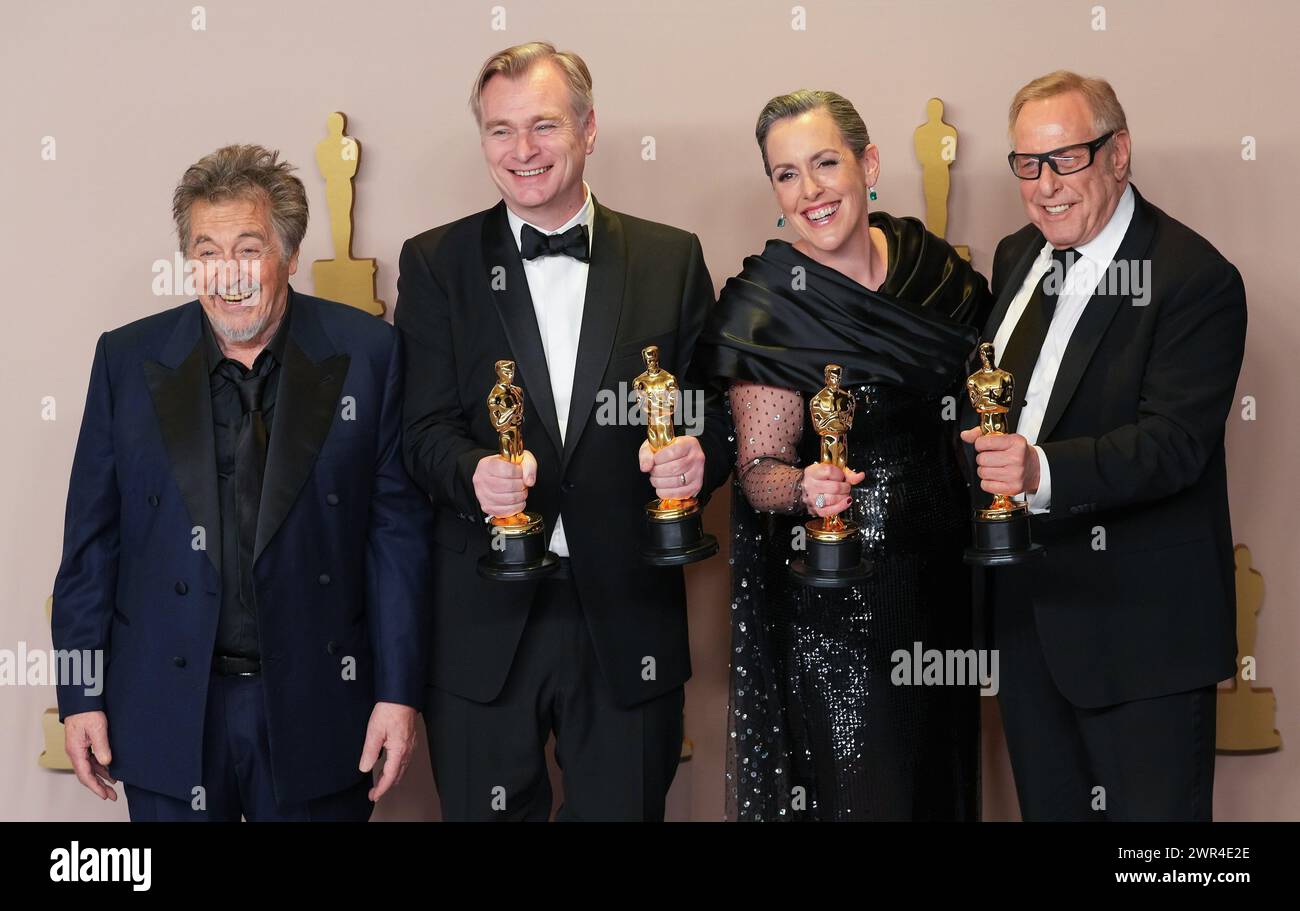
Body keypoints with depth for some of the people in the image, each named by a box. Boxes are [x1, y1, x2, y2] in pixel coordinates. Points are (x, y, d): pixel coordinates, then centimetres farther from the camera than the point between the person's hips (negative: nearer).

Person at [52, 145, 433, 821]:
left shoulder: (366, 354, -3)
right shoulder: (127, 360, 1)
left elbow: (398, 528, -3)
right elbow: (92, 536, 4)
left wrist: (398, 689, -6)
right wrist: (80, 695, 1)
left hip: (316, 708, -1)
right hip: (168, 709, 1)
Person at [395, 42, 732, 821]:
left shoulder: (671, 259, 5)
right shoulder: (436, 263, 3)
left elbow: (712, 413, 5)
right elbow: (427, 428, -2)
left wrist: (698, 457, -18)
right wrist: (475, 472, -24)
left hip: (628, 612, 1)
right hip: (485, 615, 0)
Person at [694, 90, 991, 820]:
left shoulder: (932, 265, 2)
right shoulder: (765, 306, -12)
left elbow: (976, 395, 15)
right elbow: (759, 467, -11)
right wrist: (804, 487, -32)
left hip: (936, 574, 5)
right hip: (826, 601, -5)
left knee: (936, 773, 16)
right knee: (852, 786, 2)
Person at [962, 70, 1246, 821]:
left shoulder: (1196, 279, -15)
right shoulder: (1018, 258, 9)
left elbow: (1174, 442, -24)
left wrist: (1042, 470, -38)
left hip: (1139, 622, -7)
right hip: (1027, 604, 7)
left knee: (1152, 809, 1)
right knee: (1049, 804, 17)